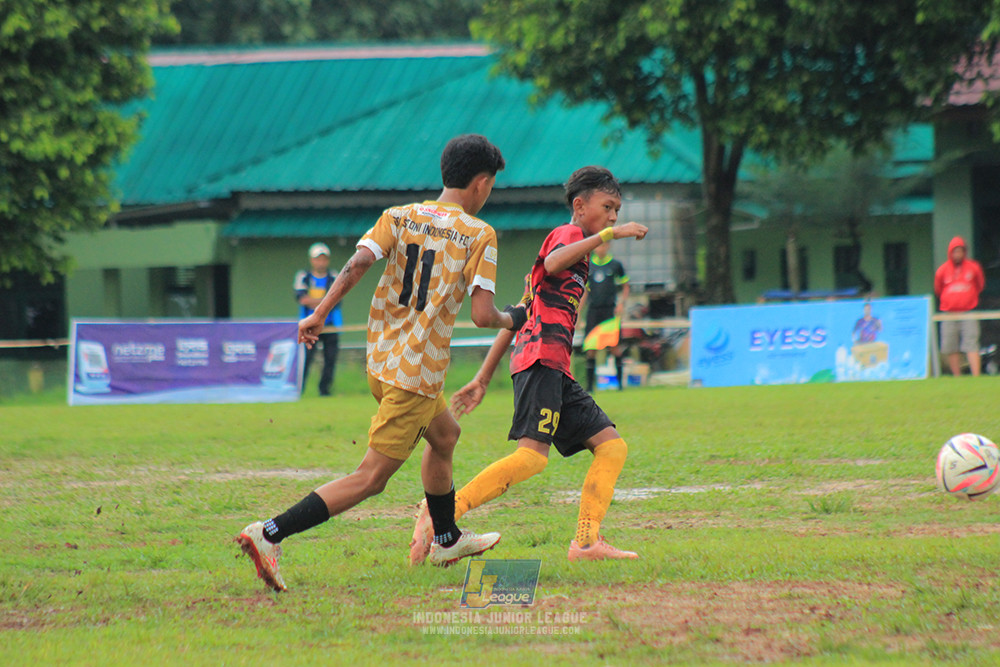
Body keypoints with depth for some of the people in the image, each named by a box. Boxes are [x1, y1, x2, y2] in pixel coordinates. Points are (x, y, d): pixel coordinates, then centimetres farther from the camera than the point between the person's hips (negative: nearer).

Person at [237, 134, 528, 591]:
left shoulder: (398, 217, 7)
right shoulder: (479, 235, -7)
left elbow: (358, 263, -9)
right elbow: (482, 315, -13)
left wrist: (320, 313, -10)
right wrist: (511, 320, 7)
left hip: (380, 360, 8)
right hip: (417, 374, -8)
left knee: (444, 435, 32)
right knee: (370, 478, -7)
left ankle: (447, 539, 48)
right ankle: (270, 534, -21)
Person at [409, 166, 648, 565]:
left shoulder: (580, 255, 30)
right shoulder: (568, 233, 4)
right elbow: (552, 264, -24)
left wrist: (483, 378, 25)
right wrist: (607, 234, -23)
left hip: (557, 372, 10)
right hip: (541, 357, -10)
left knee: (612, 445, 5)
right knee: (533, 455, -23)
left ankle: (587, 543, -3)